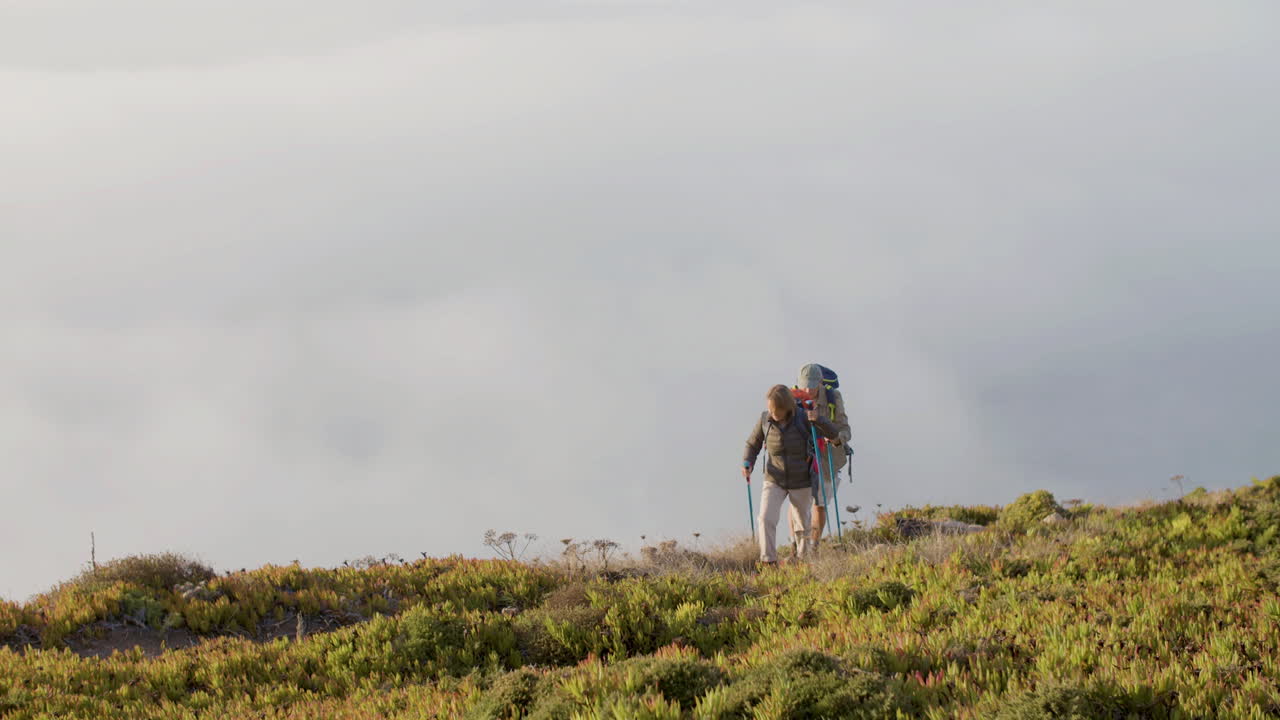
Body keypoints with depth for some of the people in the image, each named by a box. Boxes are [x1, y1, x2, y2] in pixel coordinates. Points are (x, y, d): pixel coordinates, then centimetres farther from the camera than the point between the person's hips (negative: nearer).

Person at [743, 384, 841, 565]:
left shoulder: (803, 419, -17)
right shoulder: (765, 420, -10)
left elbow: (833, 433, -14)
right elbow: (753, 444, 5)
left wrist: (818, 419, -33)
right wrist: (747, 463, -14)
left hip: (801, 483, -1)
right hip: (774, 481, 1)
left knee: (802, 523, 15)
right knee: (766, 518, -20)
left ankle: (803, 555, 40)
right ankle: (768, 562, -20)